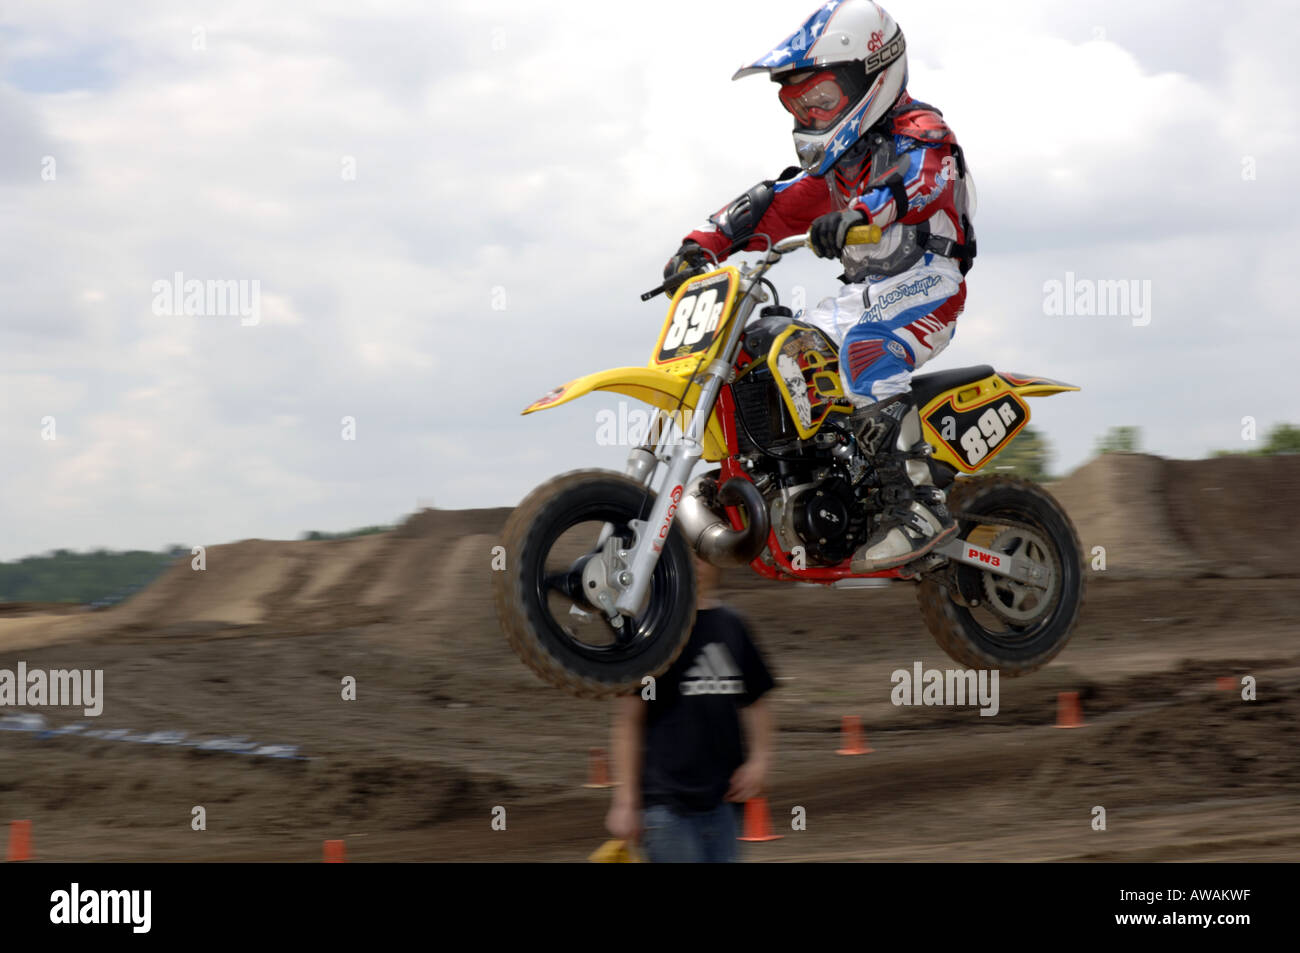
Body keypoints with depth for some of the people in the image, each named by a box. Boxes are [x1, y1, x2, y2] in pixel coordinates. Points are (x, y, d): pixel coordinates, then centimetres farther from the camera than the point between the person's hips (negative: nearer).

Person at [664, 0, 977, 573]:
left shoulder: (919, 134, -6)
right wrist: (705, 243, 7)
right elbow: (780, 204, 21)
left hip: (924, 280, -9)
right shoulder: (841, 157, 22)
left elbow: (918, 179, -28)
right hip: (863, 291, 9)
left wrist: (859, 214, -49)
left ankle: (918, 505, -39)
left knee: (862, 350, -36)